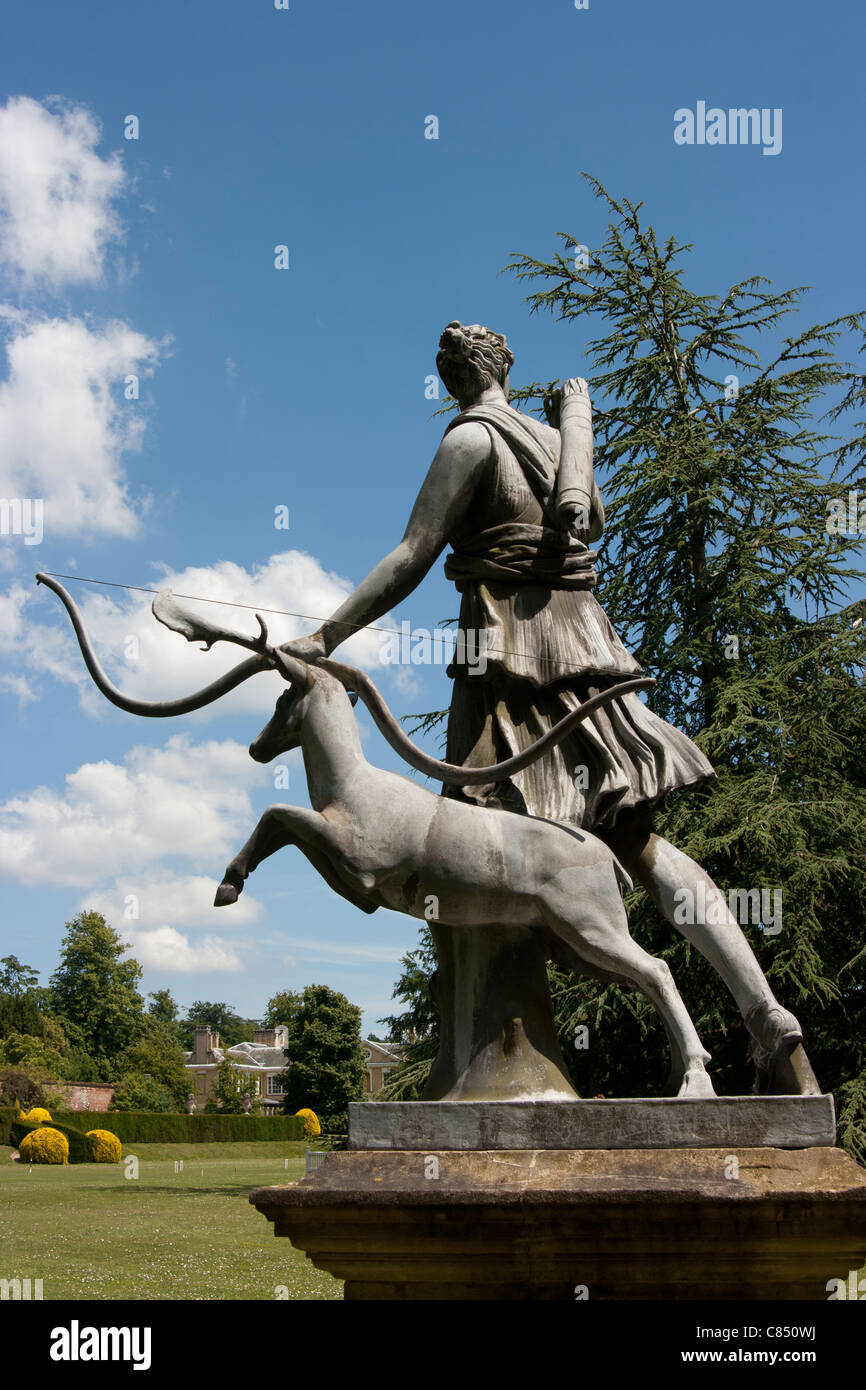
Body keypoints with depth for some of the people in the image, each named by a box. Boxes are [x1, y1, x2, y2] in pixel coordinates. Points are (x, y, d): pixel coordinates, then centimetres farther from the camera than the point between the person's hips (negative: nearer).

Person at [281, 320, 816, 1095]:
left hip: (512, 655, -7)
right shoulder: (558, 439, 18)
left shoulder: (471, 440, -3)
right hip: (584, 647, 7)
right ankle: (770, 1025, -4)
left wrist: (326, 638, -9)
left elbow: (411, 560, -11)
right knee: (640, 846, 6)